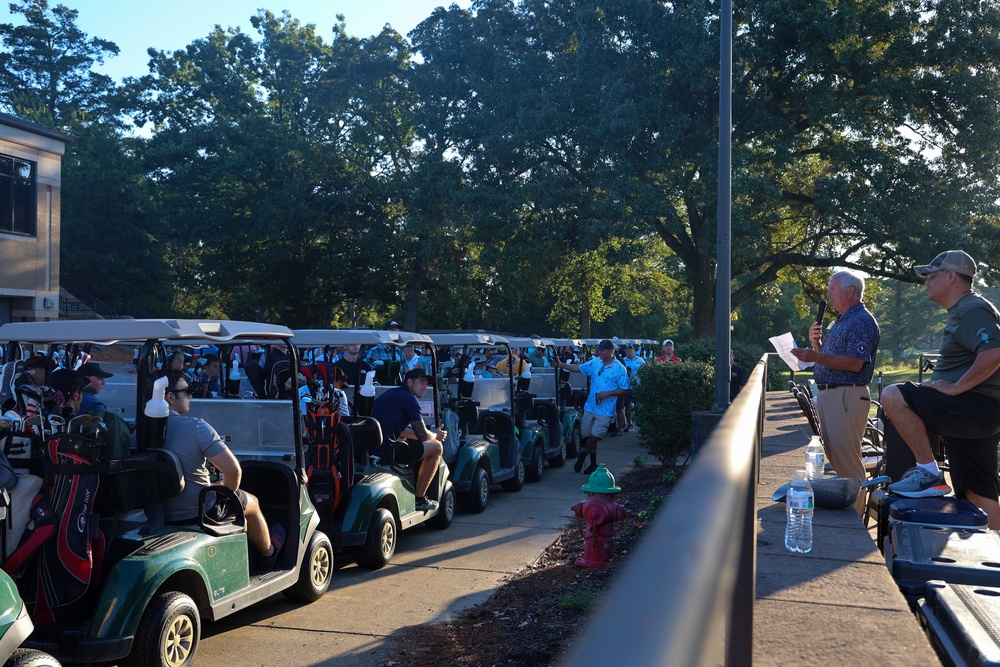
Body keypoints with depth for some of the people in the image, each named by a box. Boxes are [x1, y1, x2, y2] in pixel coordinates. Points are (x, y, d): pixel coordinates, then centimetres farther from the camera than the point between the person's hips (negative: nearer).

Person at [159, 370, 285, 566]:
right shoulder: (195, 427, -23)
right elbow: (234, 470, -26)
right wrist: (226, 491, -2)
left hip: (156, 512, 6)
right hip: (195, 512, -6)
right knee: (251, 502, 23)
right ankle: (269, 553, 48)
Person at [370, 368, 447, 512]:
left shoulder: (390, 394, 22)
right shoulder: (409, 399, -5)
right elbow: (423, 436, -5)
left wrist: (431, 434, 28)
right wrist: (436, 435, 18)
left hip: (371, 448, 9)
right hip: (387, 450, -9)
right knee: (437, 447, 4)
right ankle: (419, 499, 9)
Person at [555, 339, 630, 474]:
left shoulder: (620, 369, -8)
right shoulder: (595, 362, 6)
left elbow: (624, 389, -7)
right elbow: (578, 368, 14)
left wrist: (608, 393, -18)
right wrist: (561, 365, 4)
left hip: (605, 410, -5)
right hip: (590, 406, 5)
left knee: (594, 437, -8)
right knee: (588, 436, 9)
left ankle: (583, 454, 20)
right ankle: (593, 464, 25)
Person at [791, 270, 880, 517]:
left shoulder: (862, 321, -11)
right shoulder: (840, 321, 20)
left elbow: (854, 363, -22)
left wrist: (816, 357, -26)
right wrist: (816, 342, 7)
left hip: (847, 396, -10)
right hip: (827, 395, 10)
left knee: (846, 461, -8)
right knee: (833, 458, 14)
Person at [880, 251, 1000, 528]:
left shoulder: (972, 311, -12)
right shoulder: (962, 311, 21)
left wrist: (956, 387, -23)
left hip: (977, 408, -11)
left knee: (893, 396, -22)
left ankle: (929, 473, -17)